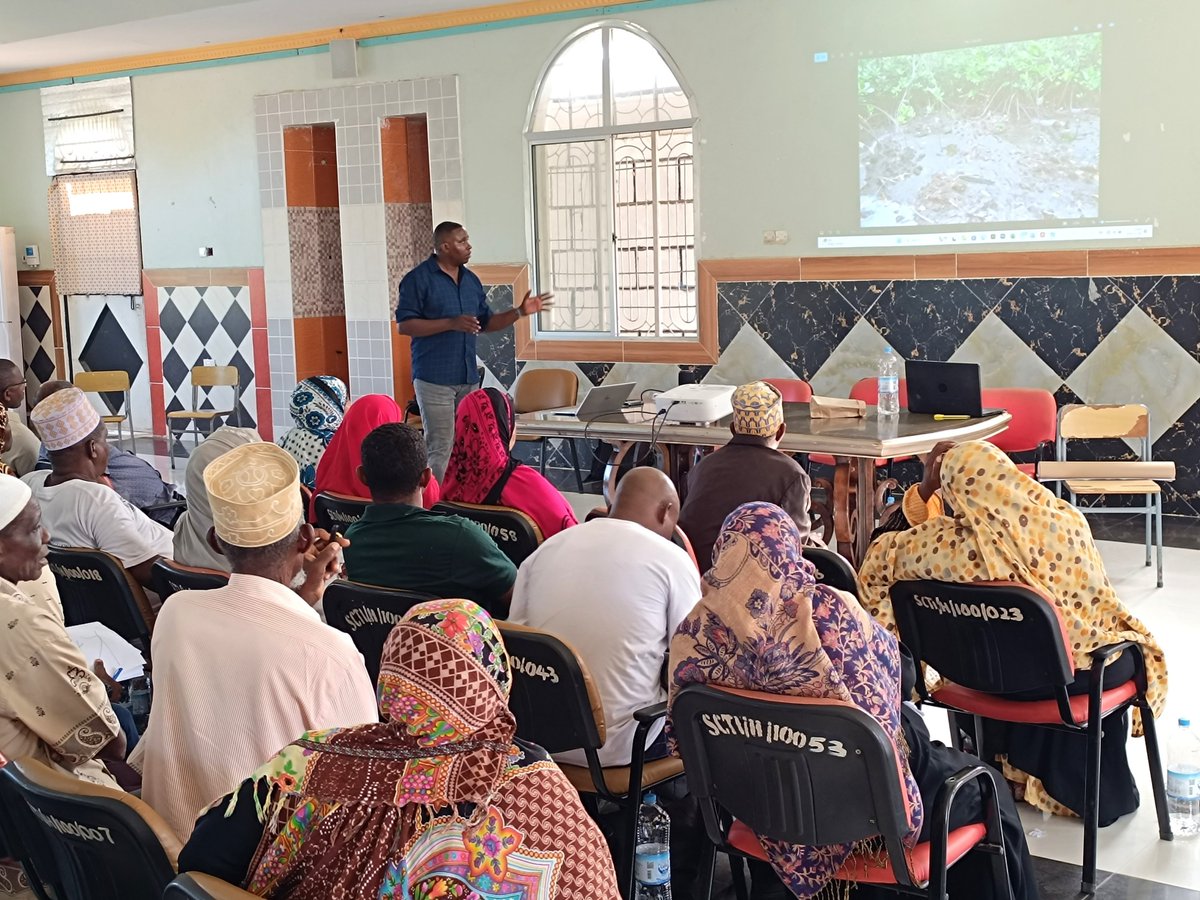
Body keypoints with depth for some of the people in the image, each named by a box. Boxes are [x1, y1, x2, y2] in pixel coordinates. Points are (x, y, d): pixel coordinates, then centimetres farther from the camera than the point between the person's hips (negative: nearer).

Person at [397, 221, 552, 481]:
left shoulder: (472, 280, 14)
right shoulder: (418, 279, -7)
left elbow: (487, 323, 19)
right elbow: (405, 325, -12)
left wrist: (520, 312, 4)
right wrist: (451, 323, -20)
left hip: (468, 378, 7)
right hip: (434, 379, -7)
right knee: (441, 448, -8)